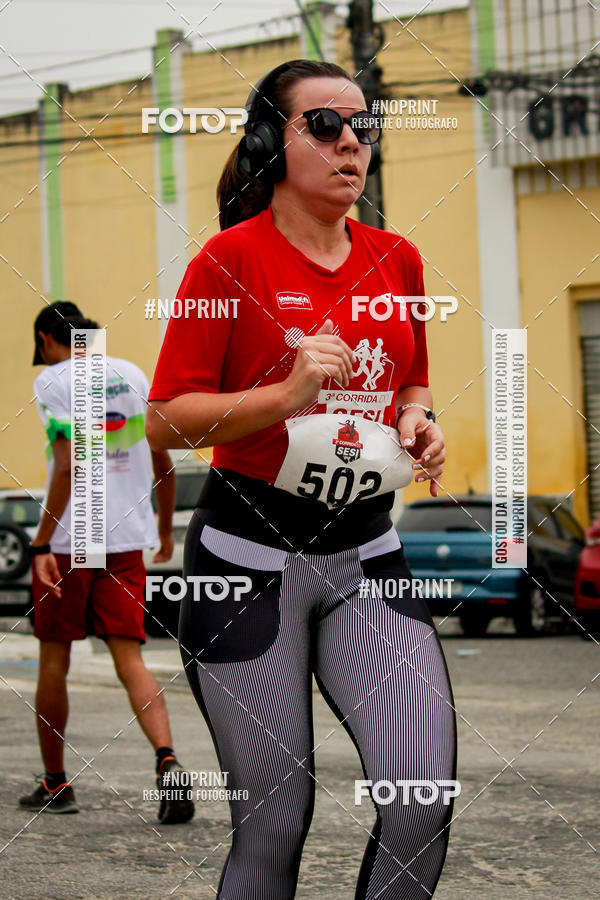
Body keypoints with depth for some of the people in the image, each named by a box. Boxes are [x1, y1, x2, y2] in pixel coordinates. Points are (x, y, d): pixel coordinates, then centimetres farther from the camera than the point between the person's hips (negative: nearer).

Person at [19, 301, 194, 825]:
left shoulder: (54, 380, -5)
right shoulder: (132, 375, 11)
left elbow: (67, 466, -16)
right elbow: (163, 462, 13)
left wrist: (42, 543, -16)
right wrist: (165, 530, 25)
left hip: (69, 539, -4)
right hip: (128, 539, 4)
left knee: (54, 661, 9)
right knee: (130, 660, 1)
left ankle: (55, 785, 18)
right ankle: (167, 760, -22)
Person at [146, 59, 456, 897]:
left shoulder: (397, 258, 9)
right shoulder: (232, 257, -5)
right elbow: (164, 420, -7)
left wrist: (419, 422, 2)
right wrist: (285, 394, -20)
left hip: (367, 554, 4)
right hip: (249, 558, -4)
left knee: (425, 799, -11)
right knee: (274, 820, 0)